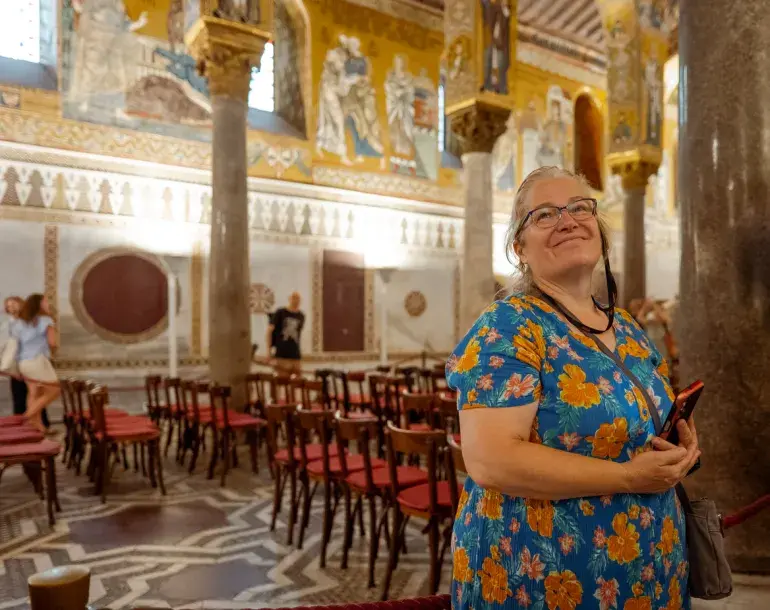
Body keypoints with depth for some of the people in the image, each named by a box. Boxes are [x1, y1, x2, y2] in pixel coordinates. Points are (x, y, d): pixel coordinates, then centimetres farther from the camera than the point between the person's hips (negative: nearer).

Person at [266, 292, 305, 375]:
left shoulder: (301, 316, 11)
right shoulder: (280, 312, 0)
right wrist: (269, 349, -5)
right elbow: (269, 330, -1)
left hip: (295, 354, 4)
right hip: (281, 353, -4)